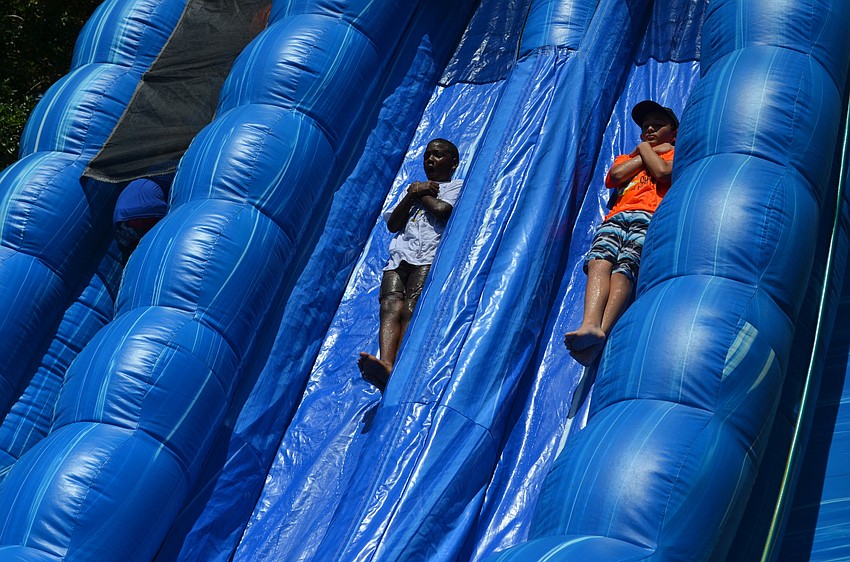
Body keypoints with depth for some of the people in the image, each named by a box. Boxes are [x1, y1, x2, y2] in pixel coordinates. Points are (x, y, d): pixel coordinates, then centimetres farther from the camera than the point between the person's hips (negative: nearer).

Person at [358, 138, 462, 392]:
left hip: (431, 258, -4)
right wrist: (412, 195, 9)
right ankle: (386, 365, -48)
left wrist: (421, 194, 14)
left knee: (411, 309, -29)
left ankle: (398, 370, -49)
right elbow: (393, 224, 21)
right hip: (399, 258, 5)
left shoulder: (458, 186, 21)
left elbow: (443, 210, -4)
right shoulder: (413, 187, 38)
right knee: (390, 307, -25)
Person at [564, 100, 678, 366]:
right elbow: (615, 175, 15)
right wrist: (649, 152, 21)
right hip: (616, 218, 3)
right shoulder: (626, 159, 41)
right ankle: (589, 326, -53)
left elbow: (663, 172, 3)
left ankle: (601, 334, -53)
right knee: (599, 261, -30)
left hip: (650, 217, -3)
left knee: (624, 266, -31)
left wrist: (644, 148, 20)